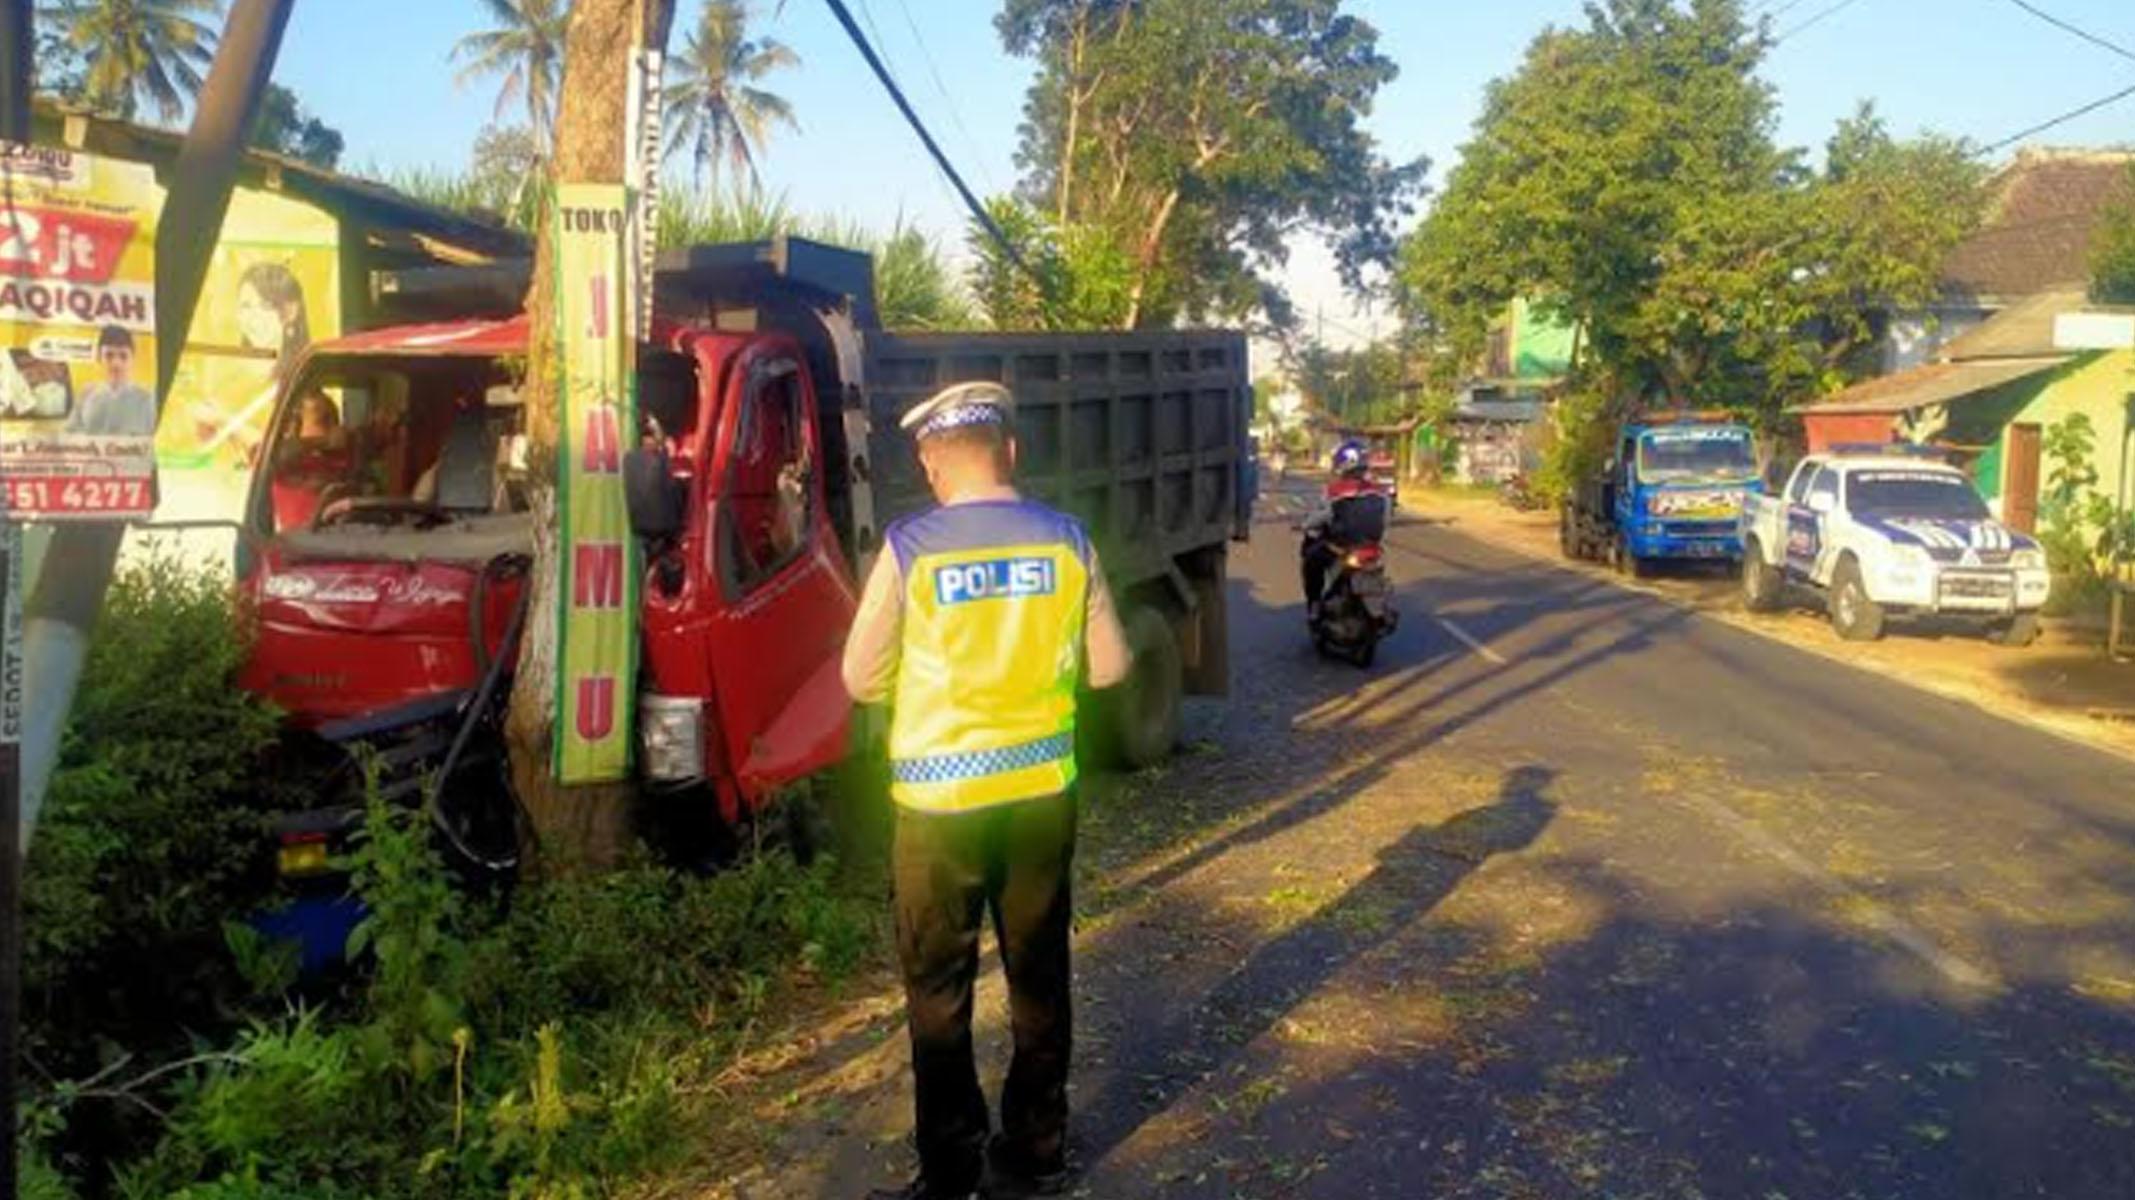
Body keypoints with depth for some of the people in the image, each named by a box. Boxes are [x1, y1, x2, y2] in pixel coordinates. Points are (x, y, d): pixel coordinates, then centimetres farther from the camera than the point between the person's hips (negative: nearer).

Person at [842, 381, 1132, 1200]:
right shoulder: (1067, 540, -4)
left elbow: (863, 680, -5)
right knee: (1039, 976, 17)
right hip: (1043, 790, 3)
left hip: (941, 799, -3)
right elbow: (1108, 666, 3)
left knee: (938, 989, 11)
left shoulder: (909, 548, -13)